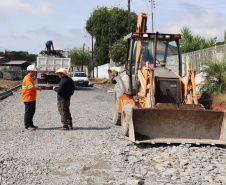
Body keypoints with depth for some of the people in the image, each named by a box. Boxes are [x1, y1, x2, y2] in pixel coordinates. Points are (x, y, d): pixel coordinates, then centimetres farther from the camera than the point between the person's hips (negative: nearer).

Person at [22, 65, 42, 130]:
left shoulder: (30, 78, 18)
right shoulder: (27, 78, -17)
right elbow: (31, 87, -27)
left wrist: (36, 88, 11)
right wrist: (38, 88, -13)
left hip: (32, 98, 10)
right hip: (28, 98, -10)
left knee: (32, 112, 15)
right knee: (28, 112, -3)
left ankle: (31, 124, 23)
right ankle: (27, 125, 4)